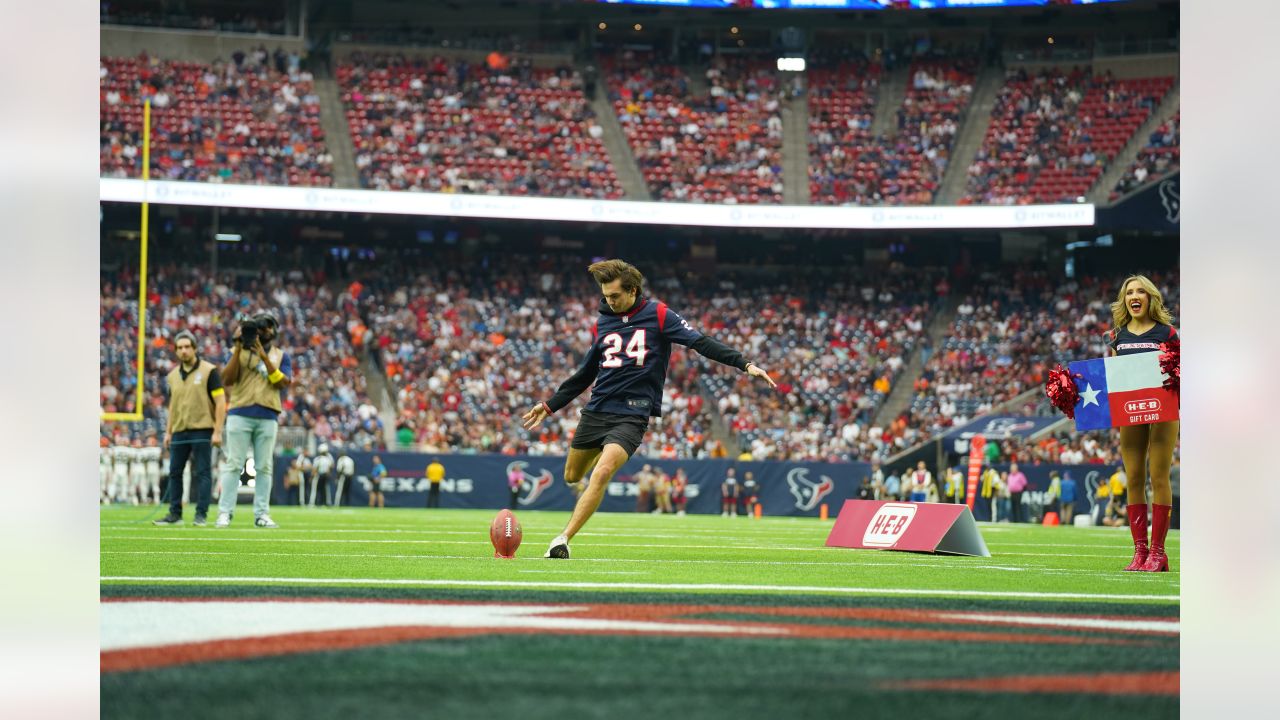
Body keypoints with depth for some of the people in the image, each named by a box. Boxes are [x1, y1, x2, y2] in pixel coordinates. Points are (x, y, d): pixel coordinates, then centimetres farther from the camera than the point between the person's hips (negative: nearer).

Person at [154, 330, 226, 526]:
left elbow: (220, 401, -7)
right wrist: (168, 432, 16)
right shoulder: (173, 376, 14)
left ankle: (201, 514, -2)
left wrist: (217, 431, -13)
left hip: (202, 430, -6)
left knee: (202, 473, -5)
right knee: (174, 472, 5)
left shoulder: (209, 371, -4)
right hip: (179, 431, 6)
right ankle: (175, 514, 11)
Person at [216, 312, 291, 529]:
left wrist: (264, 357, -10)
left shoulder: (281, 356, 14)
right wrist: (238, 348, -8)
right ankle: (225, 513, -9)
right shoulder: (238, 352, 11)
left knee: (264, 466, 1)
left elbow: (283, 383, -2)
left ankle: (262, 514, 4)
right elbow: (227, 380, -4)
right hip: (240, 414, -2)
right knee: (233, 464, -7)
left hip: (268, 417, 2)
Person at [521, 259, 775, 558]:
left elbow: (701, 342, -10)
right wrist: (550, 406, 24)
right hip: (597, 410, 5)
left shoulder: (658, 315, -3)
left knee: (601, 473, -24)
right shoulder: (602, 323, 11)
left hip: (632, 415, -5)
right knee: (571, 477, 12)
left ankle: (562, 540, -22)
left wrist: (745, 364, -21)